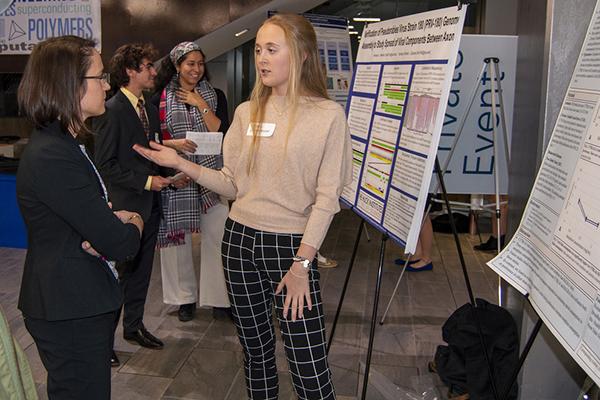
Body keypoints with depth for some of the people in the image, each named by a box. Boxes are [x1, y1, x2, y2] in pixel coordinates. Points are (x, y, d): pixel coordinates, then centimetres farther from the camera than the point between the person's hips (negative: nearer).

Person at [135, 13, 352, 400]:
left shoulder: (328, 114, -7)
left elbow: (327, 197, -10)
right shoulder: (247, 112, 7)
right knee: (256, 352, 17)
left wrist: (301, 264, -15)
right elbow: (233, 184, 8)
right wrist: (180, 163, -4)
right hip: (240, 239, 5)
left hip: (291, 244, -4)